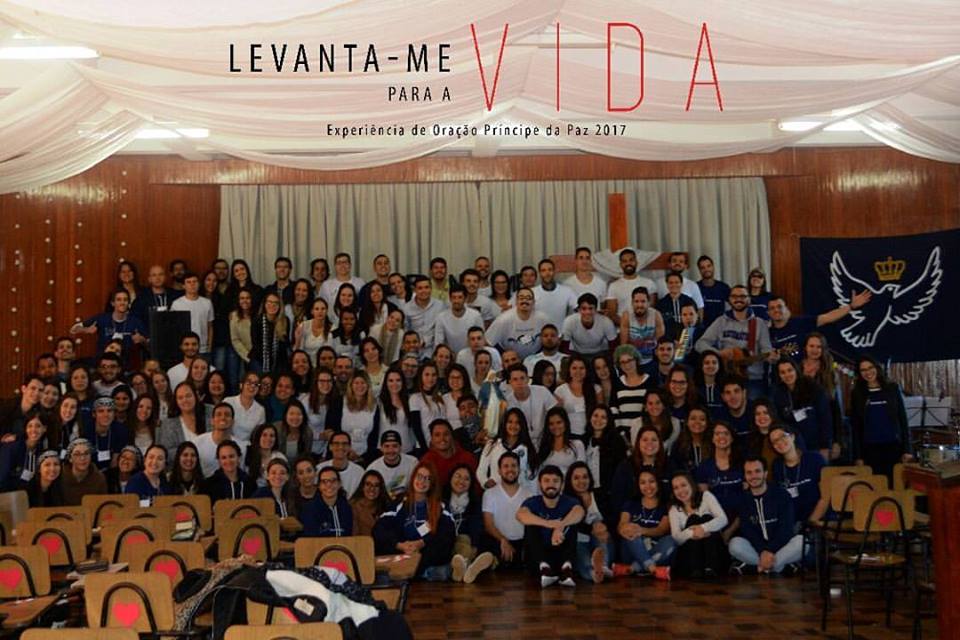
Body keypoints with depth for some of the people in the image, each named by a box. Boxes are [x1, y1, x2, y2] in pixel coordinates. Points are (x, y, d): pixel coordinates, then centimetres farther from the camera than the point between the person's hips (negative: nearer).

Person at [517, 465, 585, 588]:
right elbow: (520, 515, -29)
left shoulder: (569, 502, -3)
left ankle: (566, 566, -35)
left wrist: (560, 526, -50)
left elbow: (579, 512, -29)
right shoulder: (533, 502, -4)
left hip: (562, 556, 0)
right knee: (532, 525, -20)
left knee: (571, 523, -18)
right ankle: (544, 567, -38)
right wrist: (548, 524, -46)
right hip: (537, 560, 0)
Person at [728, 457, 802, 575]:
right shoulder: (743, 500, 2)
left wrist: (770, 550, -25)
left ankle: (750, 566, -28)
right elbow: (747, 531, -8)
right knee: (735, 544, -27)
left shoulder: (781, 495, -4)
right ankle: (785, 565, -21)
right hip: (756, 548, 1)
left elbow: (786, 527, -13)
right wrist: (762, 551, -25)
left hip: (781, 546, -1)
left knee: (801, 542, -30)